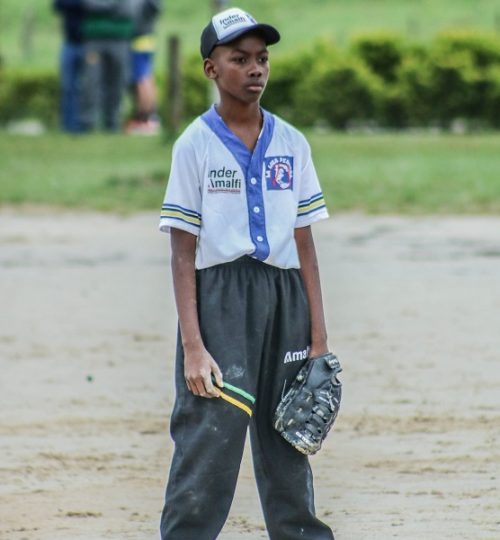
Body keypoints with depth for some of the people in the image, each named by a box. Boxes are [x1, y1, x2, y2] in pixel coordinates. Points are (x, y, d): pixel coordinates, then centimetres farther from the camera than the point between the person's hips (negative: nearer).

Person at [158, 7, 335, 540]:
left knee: (288, 446, 11)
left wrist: (318, 339, 6)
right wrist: (192, 346, -13)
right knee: (208, 442, -11)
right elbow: (183, 254, -4)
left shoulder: (291, 144, 10)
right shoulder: (195, 145, -1)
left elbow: (304, 245, 11)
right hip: (218, 299, -4)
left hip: (285, 297, 4)